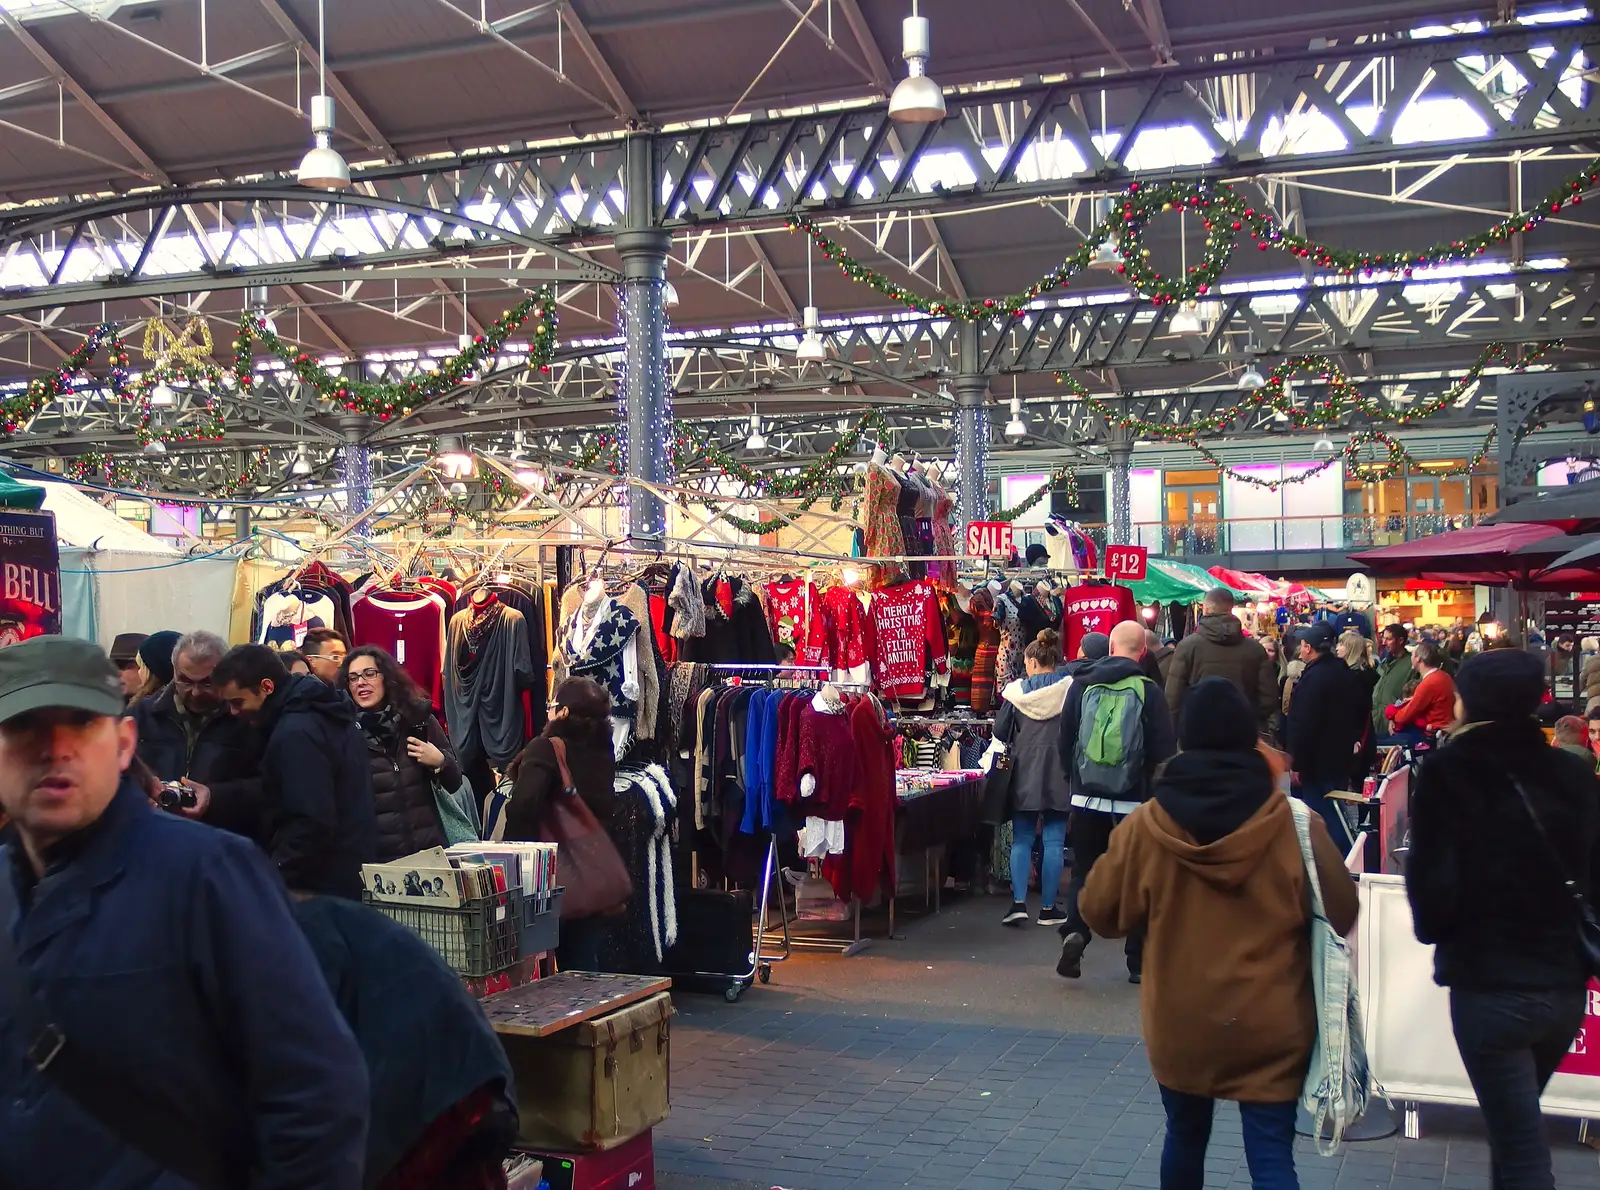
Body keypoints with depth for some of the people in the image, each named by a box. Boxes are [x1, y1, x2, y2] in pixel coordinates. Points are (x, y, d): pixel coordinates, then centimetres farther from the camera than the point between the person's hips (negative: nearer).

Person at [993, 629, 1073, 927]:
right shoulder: (1069, 688, -6)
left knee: (1021, 839, 9)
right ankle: (1048, 908, 7)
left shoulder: (1017, 690, -2)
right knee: (1054, 841, 4)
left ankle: (1018, 903, 0)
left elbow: (1000, 732, 3)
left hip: (1024, 771, 1)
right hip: (1059, 772, -1)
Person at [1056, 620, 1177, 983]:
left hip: (1086, 797, 2)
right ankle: (1138, 962, 12)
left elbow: (1065, 741, 6)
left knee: (1084, 872, 12)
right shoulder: (1149, 691, -7)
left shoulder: (1082, 686, 0)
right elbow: (1165, 752, -8)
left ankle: (1075, 932, -13)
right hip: (1133, 801, -1)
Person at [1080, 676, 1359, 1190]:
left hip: (1180, 1023, 2)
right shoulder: (1294, 824, -13)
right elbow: (1341, 915, -2)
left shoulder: (1147, 824, -10)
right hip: (1269, 1027, -1)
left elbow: (1101, 912, 1)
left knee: (1185, 1137, 22)